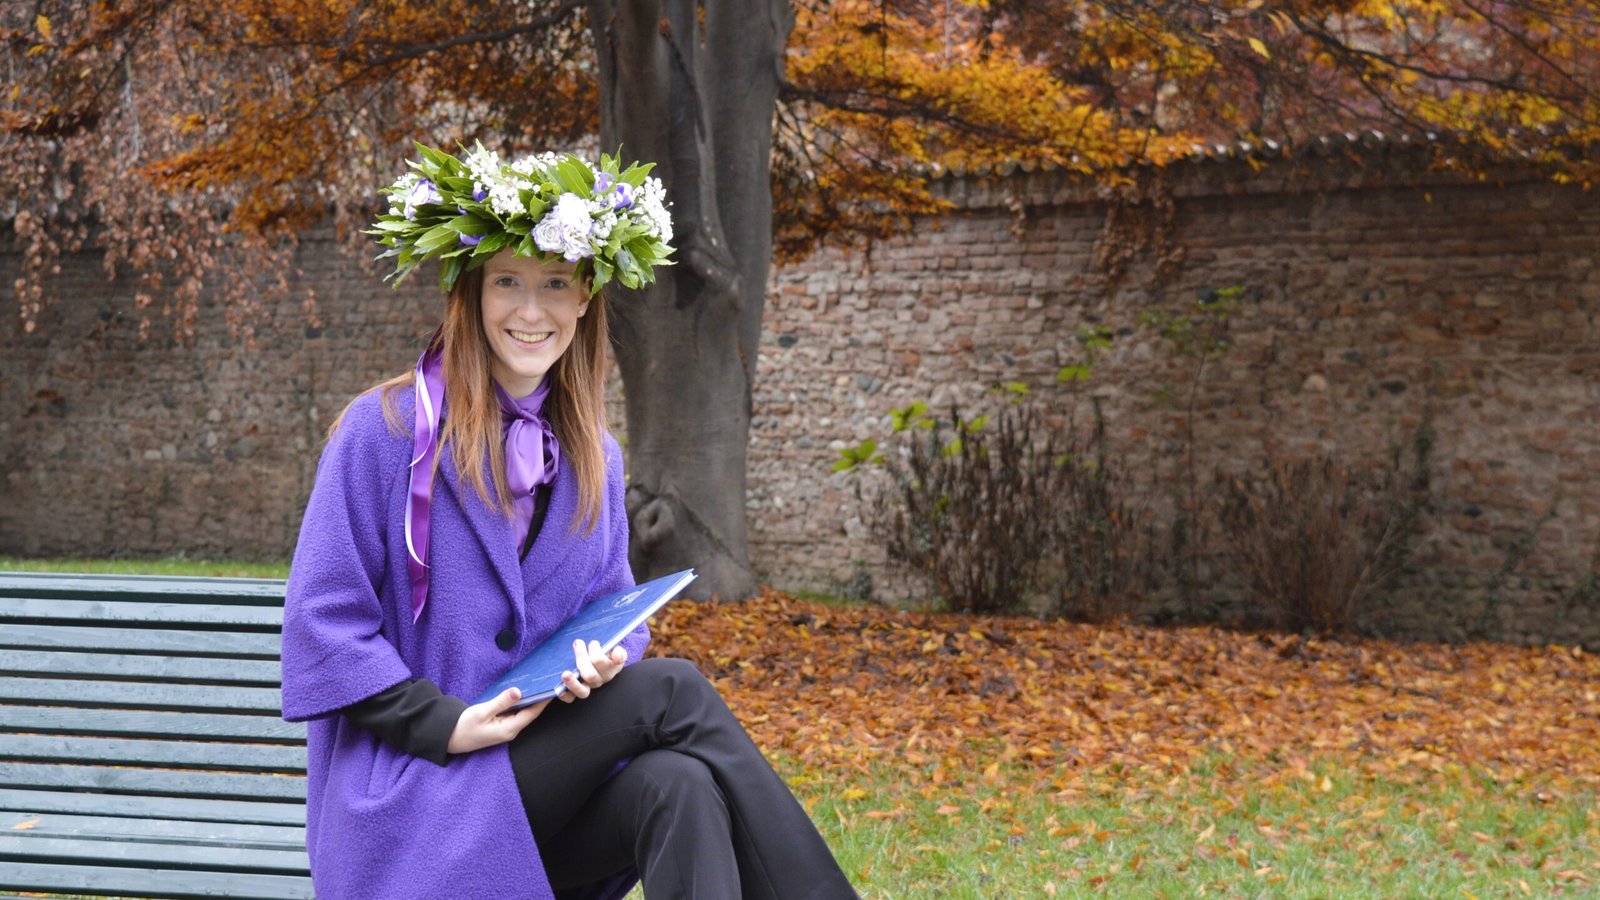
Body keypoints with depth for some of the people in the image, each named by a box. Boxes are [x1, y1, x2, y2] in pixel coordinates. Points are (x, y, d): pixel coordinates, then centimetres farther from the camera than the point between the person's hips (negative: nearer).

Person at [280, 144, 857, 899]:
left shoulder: (593, 458, 13)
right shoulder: (387, 429, -5)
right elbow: (323, 621, -8)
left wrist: (604, 657, -7)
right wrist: (445, 722, -17)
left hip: (548, 793, 5)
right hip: (411, 796, -5)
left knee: (678, 787, -31)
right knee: (673, 691, -25)